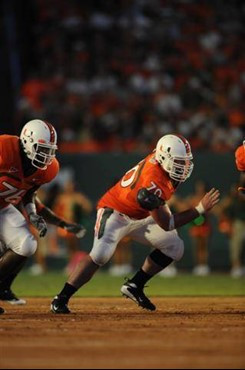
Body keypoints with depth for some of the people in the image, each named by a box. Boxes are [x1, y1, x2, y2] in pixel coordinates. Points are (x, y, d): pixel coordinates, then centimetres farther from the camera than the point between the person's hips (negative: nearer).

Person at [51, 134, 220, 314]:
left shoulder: (159, 158, -16)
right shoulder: (152, 182, -38)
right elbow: (166, 224, -31)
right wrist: (200, 209, -33)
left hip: (140, 217, 9)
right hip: (115, 212, -9)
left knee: (174, 247, 5)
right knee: (101, 254, -30)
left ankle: (134, 286, 14)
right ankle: (61, 299, -21)